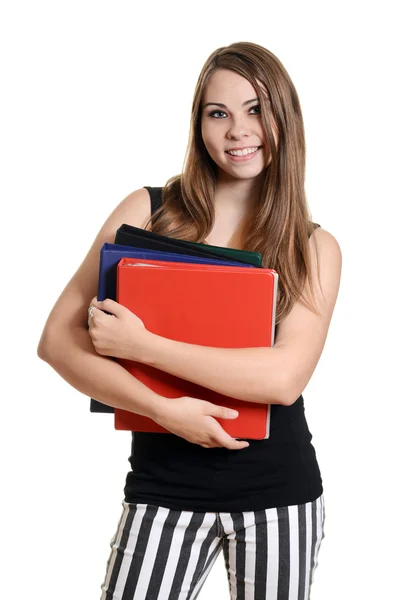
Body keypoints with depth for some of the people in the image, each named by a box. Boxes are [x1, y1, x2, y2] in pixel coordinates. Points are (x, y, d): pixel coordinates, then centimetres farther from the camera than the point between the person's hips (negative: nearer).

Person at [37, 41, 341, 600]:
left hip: (279, 492, 1)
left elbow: (284, 377, -15)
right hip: (165, 489, -1)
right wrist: (163, 409, -18)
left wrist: (140, 345, -18)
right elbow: (57, 338, -5)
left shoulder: (315, 248, 0)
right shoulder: (148, 211, -1)